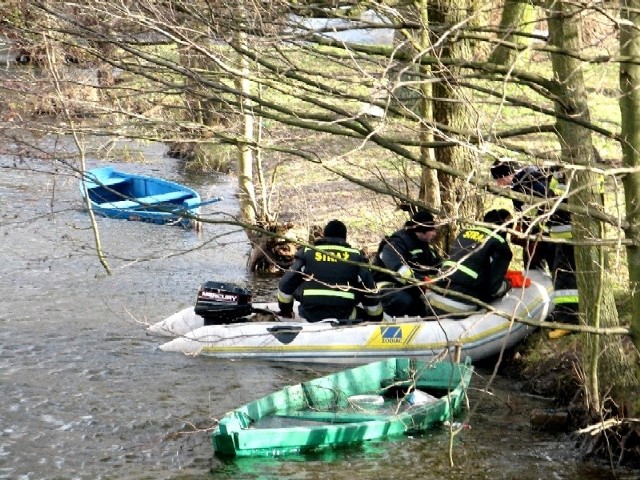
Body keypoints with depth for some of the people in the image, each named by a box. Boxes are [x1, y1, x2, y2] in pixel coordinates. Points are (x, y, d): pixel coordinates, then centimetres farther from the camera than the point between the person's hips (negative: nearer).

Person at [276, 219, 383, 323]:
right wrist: (376, 319, 24)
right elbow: (370, 290, 11)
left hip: (309, 315, 2)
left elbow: (286, 284, 10)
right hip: (343, 316, -2)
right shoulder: (356, 256, 11)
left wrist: (285, 310, 26)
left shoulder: (307, 252, 13)